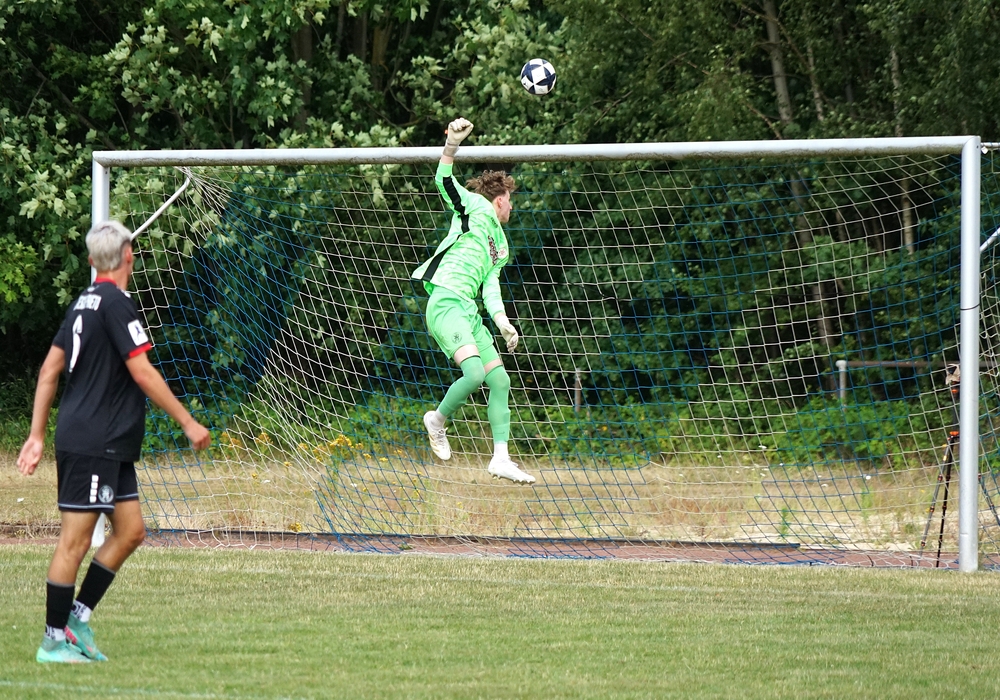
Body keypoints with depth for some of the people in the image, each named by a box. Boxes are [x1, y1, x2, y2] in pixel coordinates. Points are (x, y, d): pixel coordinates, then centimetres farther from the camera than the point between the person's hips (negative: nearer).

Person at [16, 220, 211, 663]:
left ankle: (78, 617, 13)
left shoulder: (85, 302, 14)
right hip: (92, 442, -10)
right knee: (75, 540, -4)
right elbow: (142, 373, -18)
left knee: (130, 531, 11)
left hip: (110, 446, 10)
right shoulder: (115, 303, -14)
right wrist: (188, 423, -11)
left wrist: (37, 435, 19)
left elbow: (49, 369, 17)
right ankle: (54, 640, 0)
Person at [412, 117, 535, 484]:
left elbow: (490, 286, 17)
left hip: (469, 313, 9)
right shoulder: (474, 207, 9)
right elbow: (443, 180, -2)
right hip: (446, 303, -9)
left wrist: (501, 321, 1)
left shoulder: (500, 248, 27)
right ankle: (438, 420, -1)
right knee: (475, 373, -25)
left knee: (500, 381, 2)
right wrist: (452, 142, -16)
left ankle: (501, 458, 3)